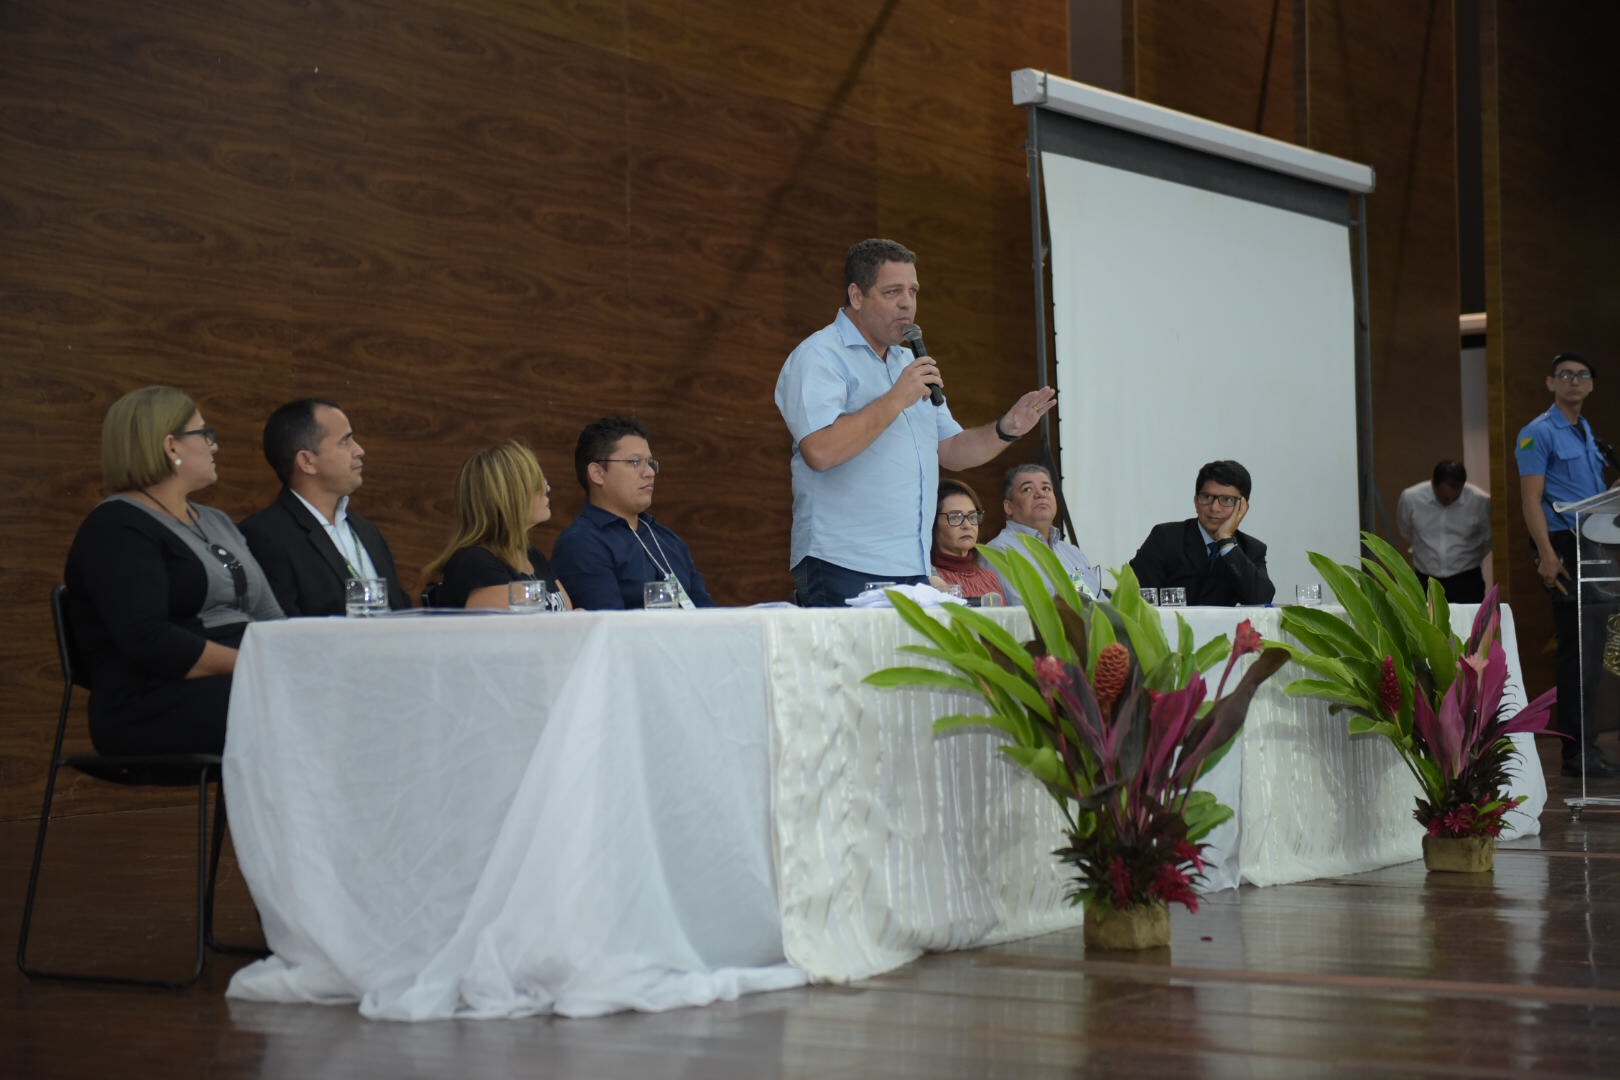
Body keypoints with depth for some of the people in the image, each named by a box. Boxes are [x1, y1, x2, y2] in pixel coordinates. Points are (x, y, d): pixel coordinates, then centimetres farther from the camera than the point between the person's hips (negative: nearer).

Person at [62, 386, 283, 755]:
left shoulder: (216, 522, 25)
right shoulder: (116, 528, -3)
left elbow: (270, 618, 18)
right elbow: (147, 640, -17)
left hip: (239, 689, 8)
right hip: (154, 706, -8)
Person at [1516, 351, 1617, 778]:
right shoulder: (1539, 433, -6)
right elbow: (1531, 498, -14)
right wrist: (1547, 554, -22)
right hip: (1565, 549, -8)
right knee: (1578, 651, -10)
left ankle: (1585, 745, 14)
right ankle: (1577, 751, -7)